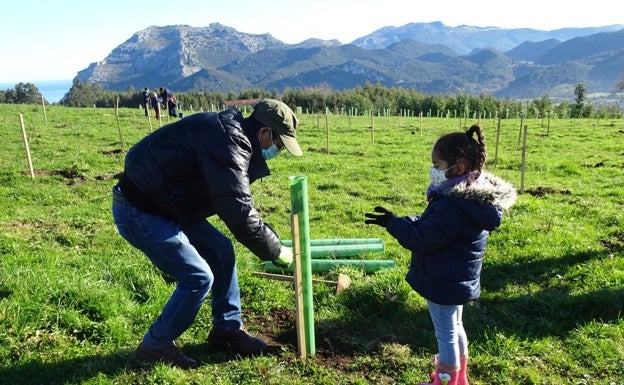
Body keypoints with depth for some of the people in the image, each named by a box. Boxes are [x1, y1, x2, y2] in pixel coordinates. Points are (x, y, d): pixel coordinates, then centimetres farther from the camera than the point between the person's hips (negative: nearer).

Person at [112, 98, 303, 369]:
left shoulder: (232, 136, 7)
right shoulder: (229, 143, -25)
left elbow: (236, 202, 14)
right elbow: (239, 211, -28)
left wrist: (270, 240, 10)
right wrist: (275, 251, -15)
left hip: (166, 203, 10)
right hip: (139, 212, -10)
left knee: (221, 251, 10)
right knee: (198, 278, -8)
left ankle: (228, 329, 24)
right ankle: (155, 346, 13)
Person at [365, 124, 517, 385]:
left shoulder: (452, 207, -32)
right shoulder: (470, 197, 0)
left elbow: (421, 239, -26)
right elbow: (429, 224, 7)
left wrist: (393, 223, -14)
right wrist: (402, 220, -3)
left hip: (444, 282, -10)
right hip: (458, 279, 10)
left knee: (446, 333, 9)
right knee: (454, 327, 26)